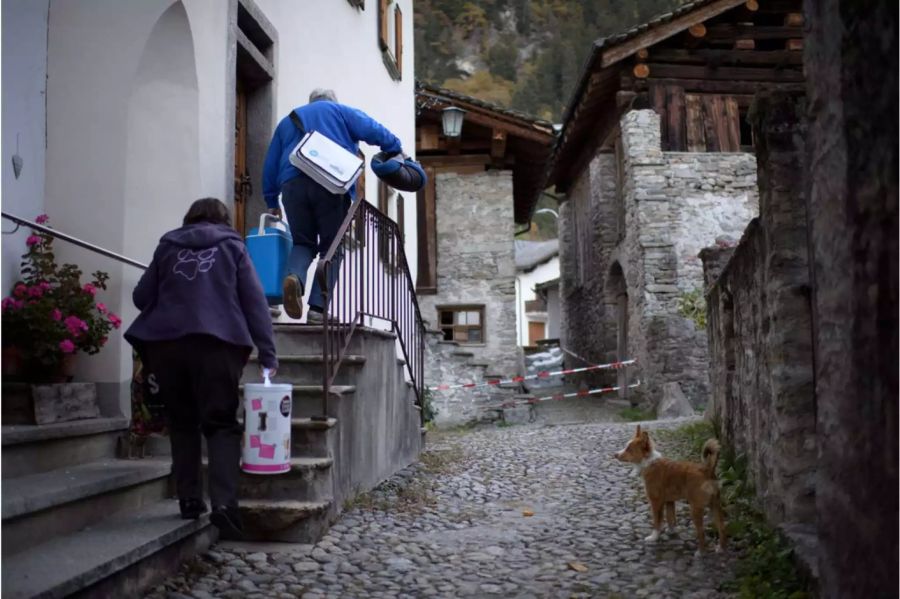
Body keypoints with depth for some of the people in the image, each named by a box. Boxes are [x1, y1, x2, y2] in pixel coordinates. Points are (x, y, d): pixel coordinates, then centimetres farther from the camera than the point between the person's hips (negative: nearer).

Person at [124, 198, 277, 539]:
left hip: (165, 344, 2)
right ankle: (223, 501, -15)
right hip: (217, 343, -2)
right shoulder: (232, 247, 14)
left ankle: (189, 499, 14)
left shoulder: (168, 246, 18)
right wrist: (268, 354, 5)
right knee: (221, 423, 2)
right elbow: (255, 302, 6)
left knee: (182, 423, 16)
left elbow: (141, 297, 17)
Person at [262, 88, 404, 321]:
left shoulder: (287, 121, 32)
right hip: (332, 184, -3)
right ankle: (318, 307, -9)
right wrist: (396, 149, 9)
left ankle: (295, 276, -20)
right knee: (332, 246, 2)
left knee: (302, 243, 13)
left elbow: (270, 165, 28)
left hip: (293, 184, 3)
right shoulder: (340, 111, 21)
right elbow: (372, 130, 4)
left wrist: (272, 202, 31)